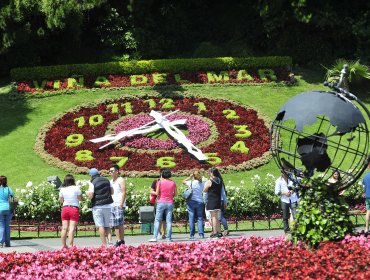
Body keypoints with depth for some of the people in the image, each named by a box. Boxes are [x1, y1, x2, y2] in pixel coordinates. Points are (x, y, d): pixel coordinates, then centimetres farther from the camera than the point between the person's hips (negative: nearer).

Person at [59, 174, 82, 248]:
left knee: (64, 228, 6)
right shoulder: (76, 188, -6)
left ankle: (63, 245, 8)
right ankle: (70, 245, -12)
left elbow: (61, 201, 8)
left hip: (65, 208, 3)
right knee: (72, 228, -7)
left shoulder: (62, 189, 1)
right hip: (74, 209, -3)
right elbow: (81, 198, 0)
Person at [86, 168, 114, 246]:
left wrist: (87, 192, 7)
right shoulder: (107, 181, 9)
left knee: (100, 226, -4)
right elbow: (112, 192, 14)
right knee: (107, 225, 10)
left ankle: (104, 244, -7)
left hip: (98, 206, -5)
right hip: (108, 205, 5)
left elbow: (90, 196, -14)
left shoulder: (92, 183, -8)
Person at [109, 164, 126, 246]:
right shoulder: (111, 181, 20)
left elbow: (124, 192, -10)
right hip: (112, 205, 8)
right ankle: (118, 240, 6)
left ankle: (122, 241, -8)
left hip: (119, 205, -8)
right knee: (114, 224, 4)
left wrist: (121, 204, -18)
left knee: (119, 223, -10)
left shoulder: (120, 180, -3)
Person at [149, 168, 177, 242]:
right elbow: (175, 193, 6)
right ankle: (169, 238, 3)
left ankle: (155, 237, -3)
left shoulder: (160, 182, -7)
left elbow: (157, 193, -7)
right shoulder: (173, 183, 1)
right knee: (169, 221, 5)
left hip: (161, 202, -2)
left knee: (157, 220, 3)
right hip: (170, 203, 2)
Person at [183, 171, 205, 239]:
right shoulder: (202, 184, -2)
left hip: (191, 202, -2)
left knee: (191, 219, 3)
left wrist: (190, 177, 11)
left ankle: (192, 235, 3)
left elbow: (183, 181, 9)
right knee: (200, 218, 5)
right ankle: (201, 234, -2)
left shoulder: (191, 183, -7)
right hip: (200, 202, 2)